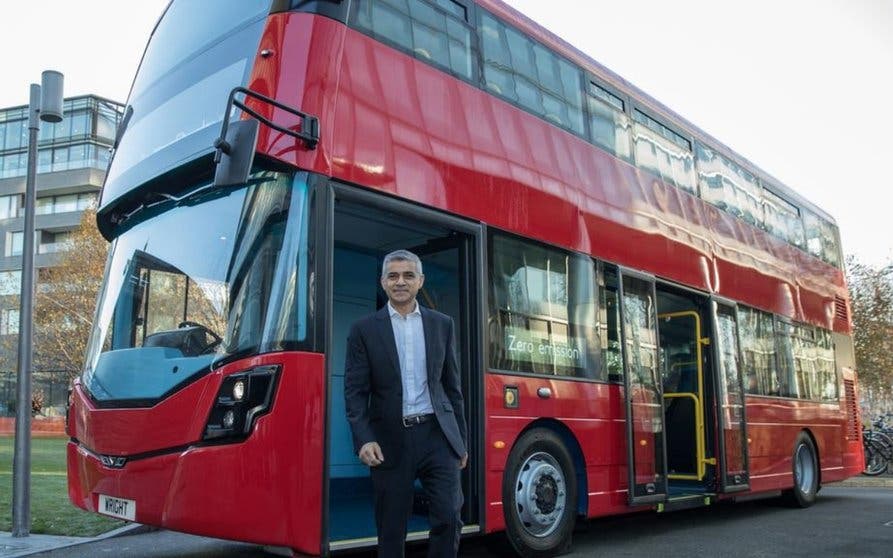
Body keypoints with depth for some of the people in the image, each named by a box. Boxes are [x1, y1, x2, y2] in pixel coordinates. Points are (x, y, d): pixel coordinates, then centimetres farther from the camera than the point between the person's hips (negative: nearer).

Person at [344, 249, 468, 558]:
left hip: (437, 434, 1)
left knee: (448, 518, -6)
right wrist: (364, 440, -14)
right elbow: (355, 391, -1)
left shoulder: (442, 324, 10)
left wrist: (461, 440, 11)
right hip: (391, 440, -1)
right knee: (391, 530, 7)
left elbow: (452, 386, 13)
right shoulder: (364, 329, 3)